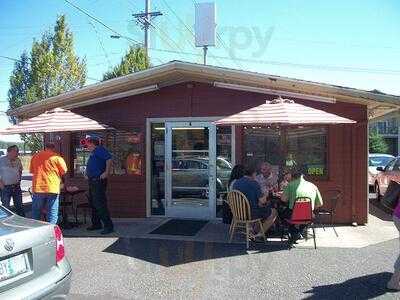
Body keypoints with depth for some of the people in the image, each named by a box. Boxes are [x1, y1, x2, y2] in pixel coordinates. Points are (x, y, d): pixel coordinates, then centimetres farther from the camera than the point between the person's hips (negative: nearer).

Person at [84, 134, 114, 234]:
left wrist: (106, 173, -26)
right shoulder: (93, 152, 20)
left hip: (98, 181, -11)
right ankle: (96, 224, 27)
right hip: (92, 181, 11)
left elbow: (109, 159, -26)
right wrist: (88, 174, 21)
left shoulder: (100, 150, -12)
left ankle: (108, 225, -9)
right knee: (93, 203, 16)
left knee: (100, 204, -12)